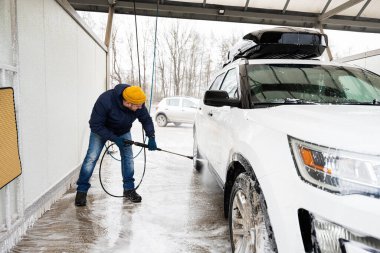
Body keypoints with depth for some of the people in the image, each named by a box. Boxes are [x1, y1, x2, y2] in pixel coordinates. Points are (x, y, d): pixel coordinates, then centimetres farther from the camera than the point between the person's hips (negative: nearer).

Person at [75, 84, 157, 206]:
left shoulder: (139, 104, -28)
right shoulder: (105, 101, -39)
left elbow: (146, 119, -11)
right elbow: (95, 125, -31)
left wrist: (151, 137, -24)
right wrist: (114, 138, -35)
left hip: (123, 131, 4)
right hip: (101, 130, -3)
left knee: (128, 157, -1)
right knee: (91, 157, -10)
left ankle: (129, 189, 13)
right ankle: (82, 190, 5)